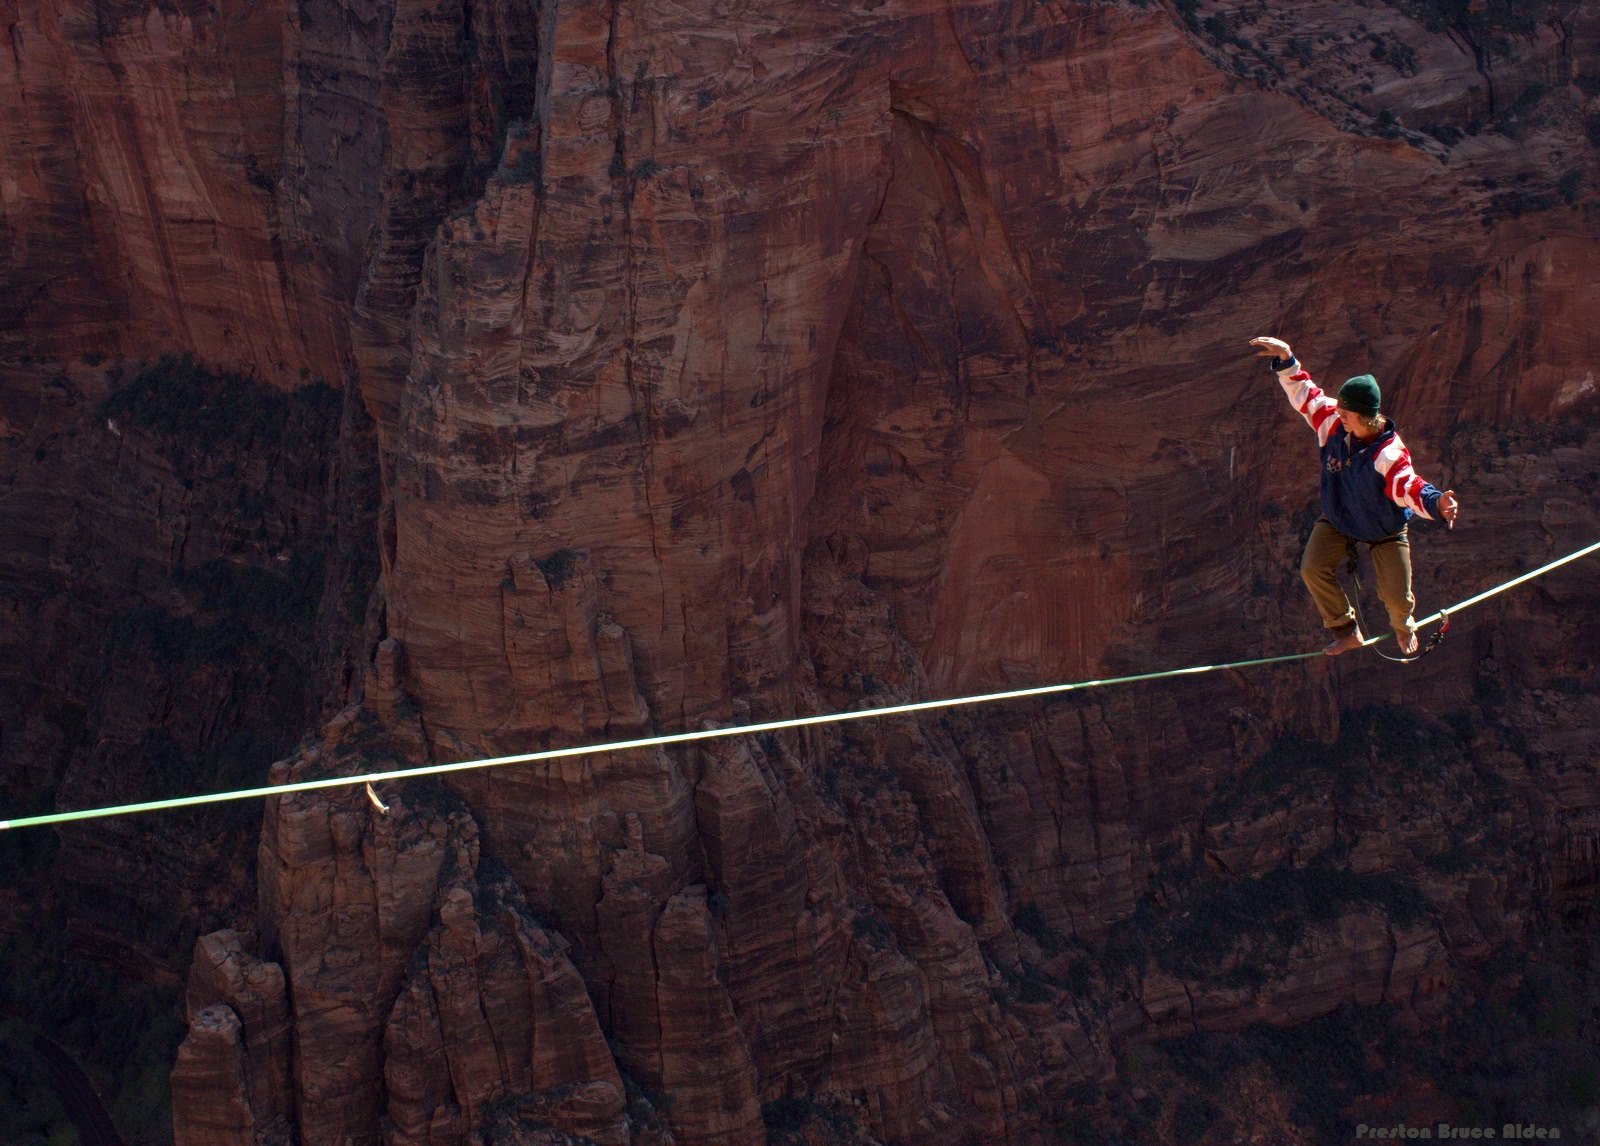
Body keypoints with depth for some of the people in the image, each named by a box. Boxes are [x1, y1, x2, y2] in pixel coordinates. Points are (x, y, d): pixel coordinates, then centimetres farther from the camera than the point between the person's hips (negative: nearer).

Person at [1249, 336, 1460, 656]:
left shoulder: (1389, 453, -37)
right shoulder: (1333, 422, -21)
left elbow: (1408, 487, -51)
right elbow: (1305, 393, -8)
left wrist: (1436, 503, -71)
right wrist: (1285, 360, -18)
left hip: (1384, 529, -4)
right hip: (1337, 520, 4)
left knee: (1397, 596, -6)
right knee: (1313, 569, -17)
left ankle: (1403, 626, 36)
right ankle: (1345, 630, 7)